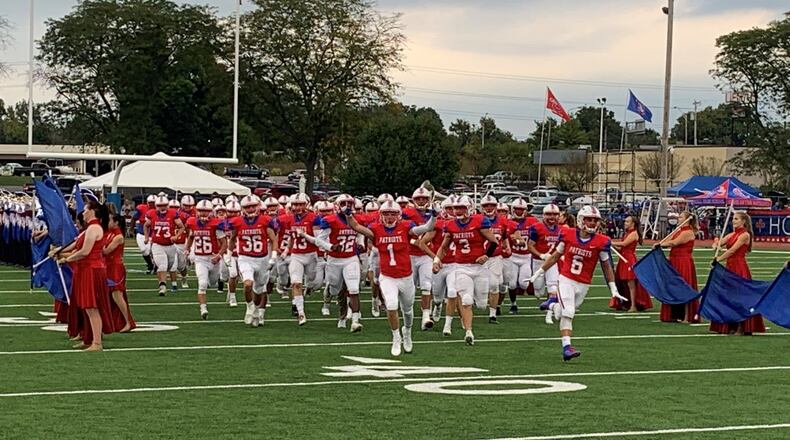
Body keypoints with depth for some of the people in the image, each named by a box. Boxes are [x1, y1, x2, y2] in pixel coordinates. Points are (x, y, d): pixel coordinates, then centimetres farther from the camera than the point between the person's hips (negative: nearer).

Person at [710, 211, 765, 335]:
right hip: (729, 267, 8)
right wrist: (716, 243, -12)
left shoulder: (745, 235, -9)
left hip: (740, 268, -8)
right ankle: (731, 326, 15)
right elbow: (718, 244, 11)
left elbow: (732, 250, -17)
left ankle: (742, 328, -2)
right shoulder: (732, 234, 15)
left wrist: (718, 259, -18)